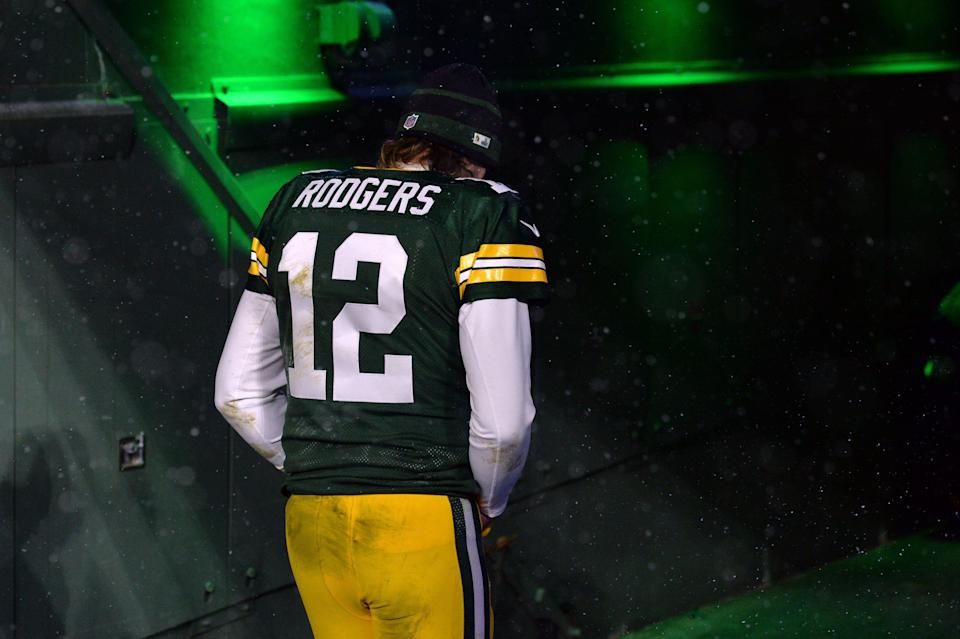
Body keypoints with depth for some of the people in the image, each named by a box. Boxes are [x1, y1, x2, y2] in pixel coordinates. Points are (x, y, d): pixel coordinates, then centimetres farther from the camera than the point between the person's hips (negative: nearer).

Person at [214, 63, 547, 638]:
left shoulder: (295, 202, 11)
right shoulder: (484, 216, -7)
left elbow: (238, 393, 14)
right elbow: (503, 419, -11)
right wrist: (487, 502, 7)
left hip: (311, 525, 6)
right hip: (424, 526, -5)